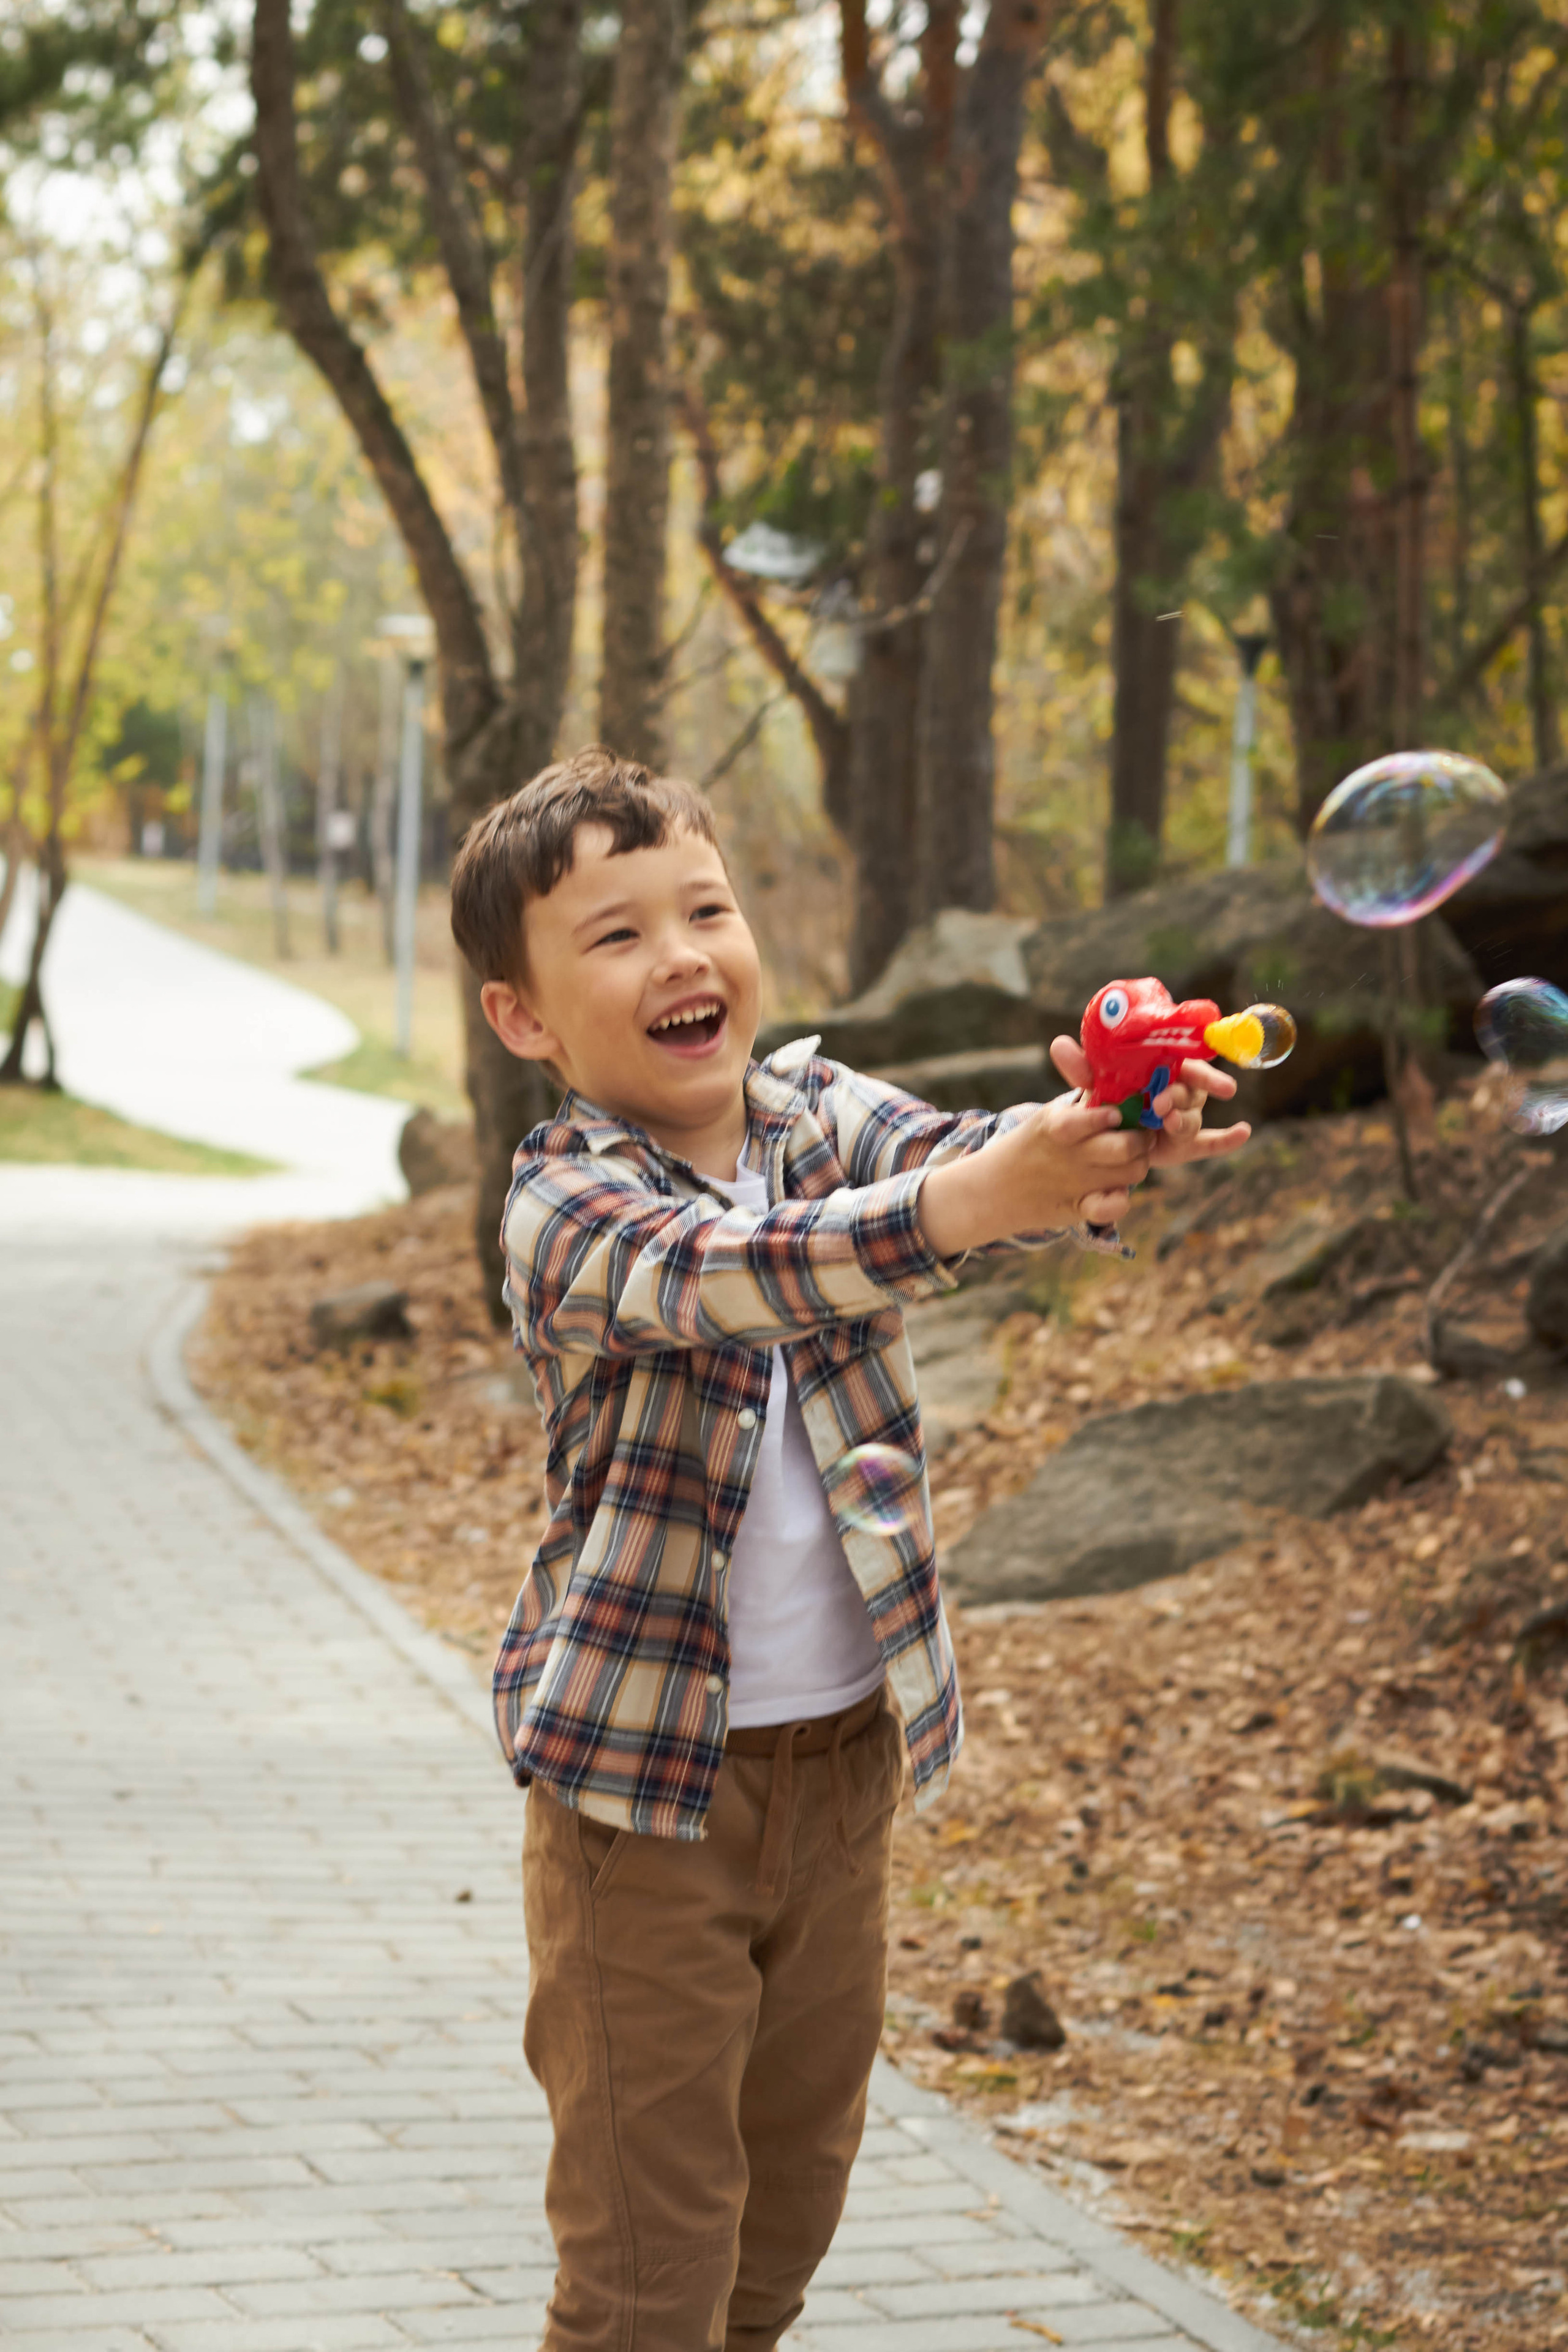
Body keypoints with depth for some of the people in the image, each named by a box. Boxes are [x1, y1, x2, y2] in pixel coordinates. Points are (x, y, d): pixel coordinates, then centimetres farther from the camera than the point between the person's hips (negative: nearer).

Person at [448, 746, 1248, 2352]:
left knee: (794, 2194, 18)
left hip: (844, 1753, 5)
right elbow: (706, 1275, -37)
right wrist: (960, 1205, -55)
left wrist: (1104, 1140, -46)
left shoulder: (824, 1118, -1)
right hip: (644, 1776, -5)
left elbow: (960, 1155, -21)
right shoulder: (567, 1209, -16)